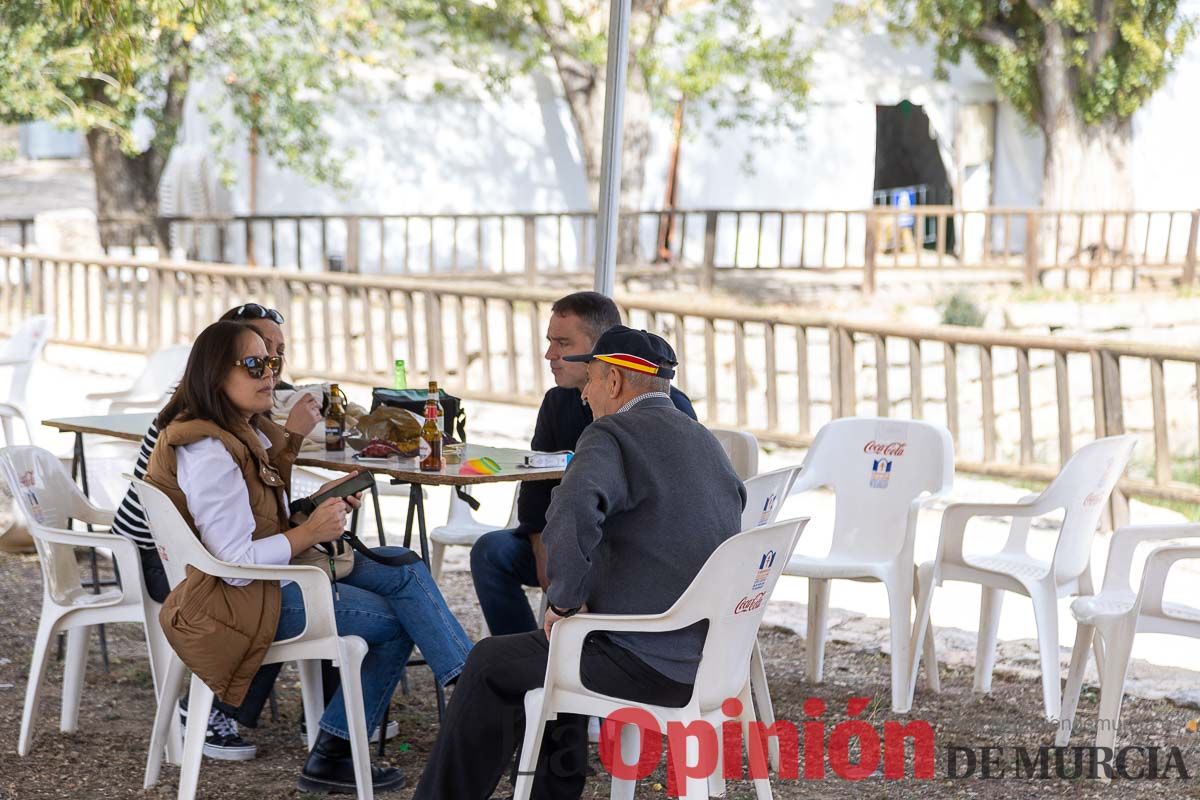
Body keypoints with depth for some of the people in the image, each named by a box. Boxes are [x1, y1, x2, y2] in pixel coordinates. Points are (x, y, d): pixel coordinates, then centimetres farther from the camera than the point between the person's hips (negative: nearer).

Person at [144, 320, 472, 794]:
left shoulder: (248, 434, 11)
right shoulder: (208, 453, -21)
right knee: (395, 620, -9)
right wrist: (310, 533, -15)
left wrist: (316, 506, 2)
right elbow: (237, 564, -24)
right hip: (238, 599, -10)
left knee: (403, 568, 1)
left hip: (276, 572, 10)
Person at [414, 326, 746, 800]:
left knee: (490, 663, 10)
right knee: (559, 651, 30)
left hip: (652, 664, -8)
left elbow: (571, 518, -33)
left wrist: (565, 602, -17)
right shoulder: (705, 440, 13)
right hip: (710, 655, 8)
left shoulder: (612, 436, -13)